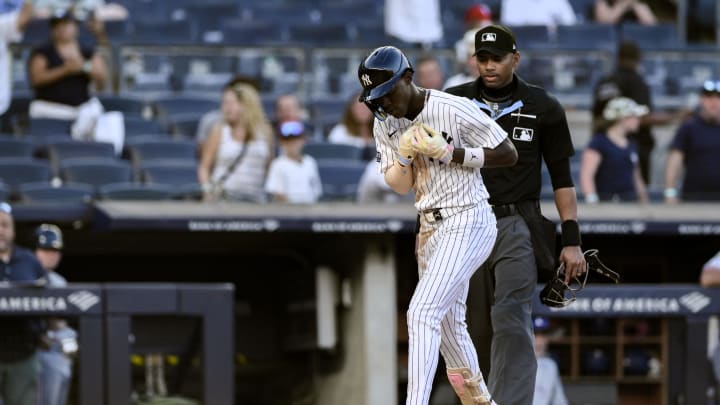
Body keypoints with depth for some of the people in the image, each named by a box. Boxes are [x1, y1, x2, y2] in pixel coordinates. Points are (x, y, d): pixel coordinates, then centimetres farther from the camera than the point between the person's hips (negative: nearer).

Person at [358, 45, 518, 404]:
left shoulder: (454, 110, -17)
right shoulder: (385, 124, 3)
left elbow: (508, 155, -13)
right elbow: (399, 185, 7)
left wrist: (448, 152, -20)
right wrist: (404, 156, -14)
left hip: (467, 224, -8)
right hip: (430, 227, 8)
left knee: (422, 313, -20)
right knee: (448, 324, 15)